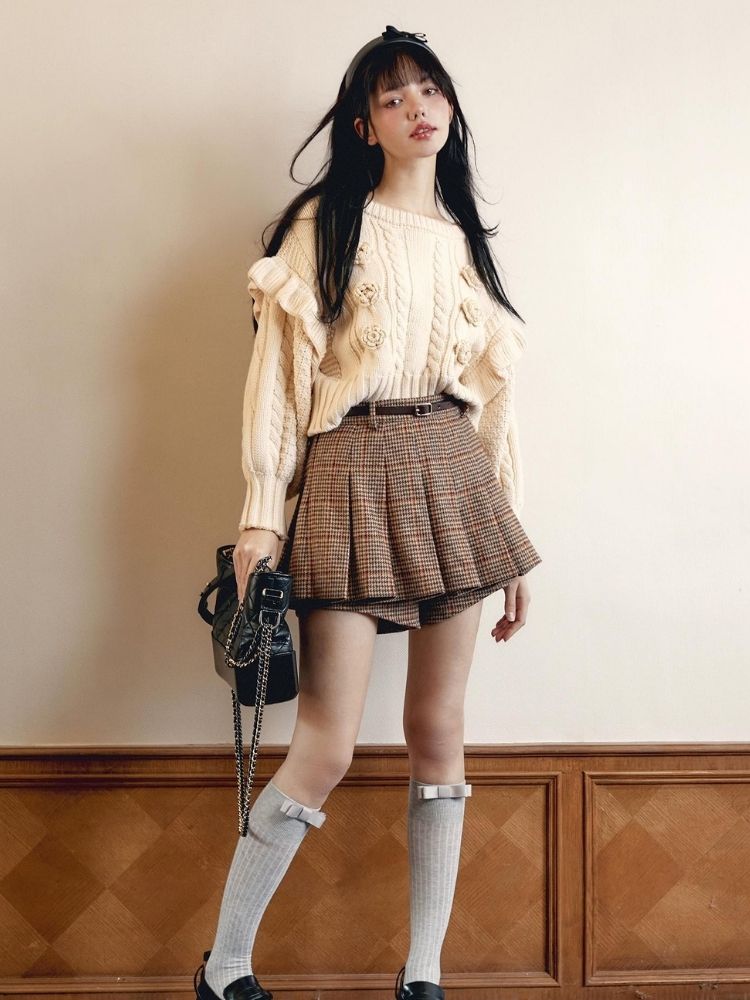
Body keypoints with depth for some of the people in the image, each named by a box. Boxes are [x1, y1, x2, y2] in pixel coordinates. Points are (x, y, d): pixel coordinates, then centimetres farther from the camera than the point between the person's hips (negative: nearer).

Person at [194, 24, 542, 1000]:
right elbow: (279, 370, -3)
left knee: (438, 735, 5)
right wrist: (261, 514, -12)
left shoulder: (464, 238, 17)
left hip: (453, 479, 5)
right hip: (352, 477, -4)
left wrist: (513, 538, 12)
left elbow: (495, 391, 15)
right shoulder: (325, 222, 3)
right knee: (327, 749, -8)